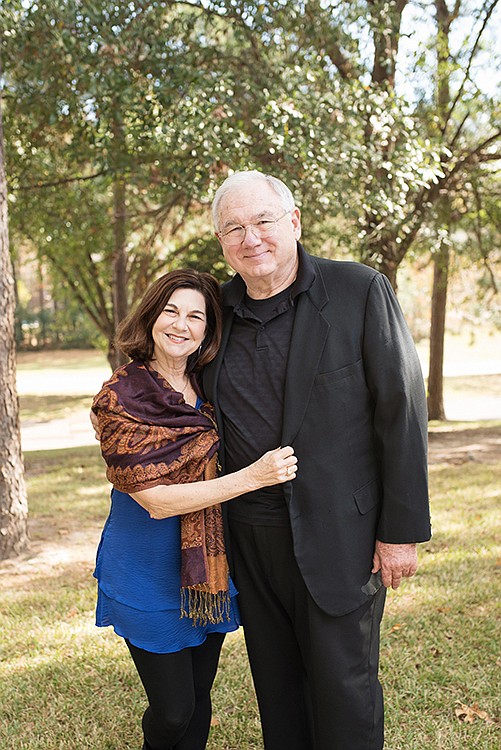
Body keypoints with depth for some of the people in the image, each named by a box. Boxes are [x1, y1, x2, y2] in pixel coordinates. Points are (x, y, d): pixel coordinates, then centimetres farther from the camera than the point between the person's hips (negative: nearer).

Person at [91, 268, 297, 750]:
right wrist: (255, 476, -27)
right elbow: (155, 498, -22)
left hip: (209, 567, 5)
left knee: (199, 698, 16)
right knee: (173, 709, 5)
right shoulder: (120, 398, -16)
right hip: (149, 574, -5)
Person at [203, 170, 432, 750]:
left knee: (343, 690, 7)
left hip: (338, 533, -4)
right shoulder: (219, 309, 5)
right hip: (250, 534, 5)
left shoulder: (360, 291, -8)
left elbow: (402, 410, -9)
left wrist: (402, 529, -10)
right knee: (276, 688, 18)